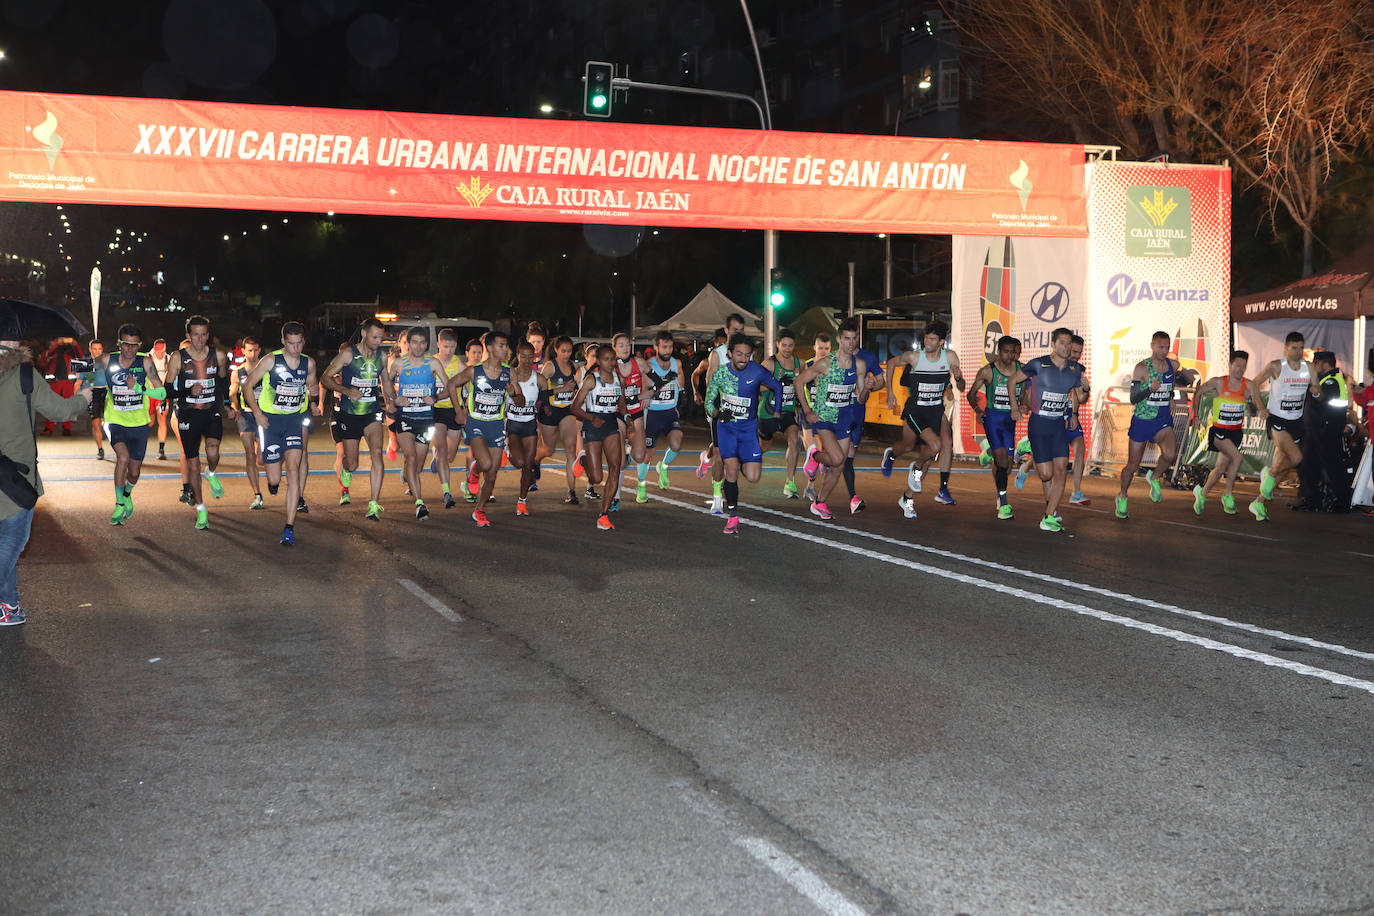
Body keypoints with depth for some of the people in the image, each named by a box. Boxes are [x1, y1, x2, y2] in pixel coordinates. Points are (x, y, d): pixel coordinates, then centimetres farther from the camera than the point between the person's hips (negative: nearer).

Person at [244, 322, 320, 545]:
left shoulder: (309, 363, 2)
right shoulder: (270, 360, -8)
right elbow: (248, 384, 1)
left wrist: (312, 403, 0)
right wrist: (257, 412, -8)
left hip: (294, 420, 2)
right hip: (270, 420, -2)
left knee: (293, 470, -15)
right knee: (274, 479, -3)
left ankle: (289, 527, -13)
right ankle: (272, 480, 40)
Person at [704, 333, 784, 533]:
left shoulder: (757, 371, -12)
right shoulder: (720, 373, -9)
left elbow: (777, 387, 6)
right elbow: (709, 402, 0)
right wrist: (718, 414, -21)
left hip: (749, 428, 0)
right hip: (726, 426, 0)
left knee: (753, 478, -7)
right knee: (731, 471, -14)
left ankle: (743, 463, 30)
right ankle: (732, 516, 2)